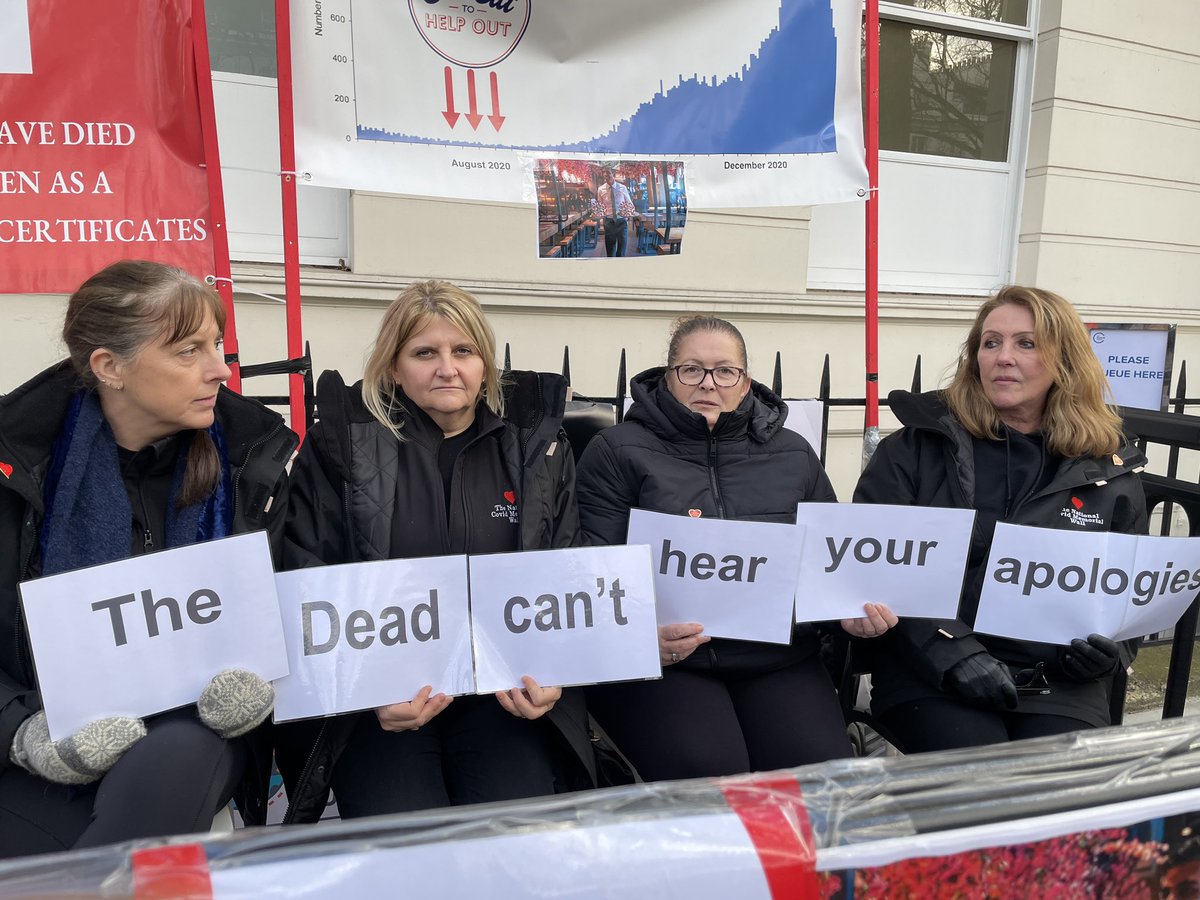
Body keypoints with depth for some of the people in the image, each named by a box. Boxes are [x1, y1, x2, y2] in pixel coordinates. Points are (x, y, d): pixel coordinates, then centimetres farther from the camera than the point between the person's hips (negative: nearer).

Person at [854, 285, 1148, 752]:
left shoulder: (1111, 471, 9)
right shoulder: (919, 444, 1)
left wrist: (1108, 649, -3)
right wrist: (952, 651, -17)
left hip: (1059, 683, 3)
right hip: (928, 676, -2)